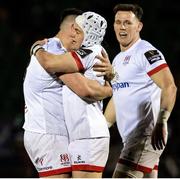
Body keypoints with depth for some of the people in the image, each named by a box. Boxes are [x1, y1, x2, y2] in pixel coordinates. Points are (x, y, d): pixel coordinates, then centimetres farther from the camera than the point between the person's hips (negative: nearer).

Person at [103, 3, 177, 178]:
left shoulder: (146, 52, -8)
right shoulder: (118, 59, 21)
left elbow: (169, 87, -19)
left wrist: (161, 122, -30)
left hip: (147, 135, -9)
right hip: (131, 136, 9)